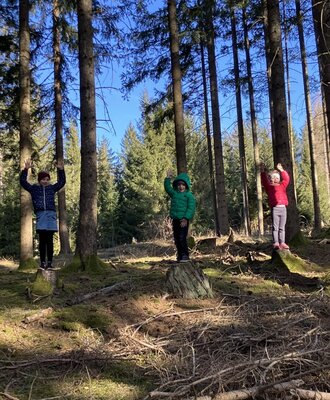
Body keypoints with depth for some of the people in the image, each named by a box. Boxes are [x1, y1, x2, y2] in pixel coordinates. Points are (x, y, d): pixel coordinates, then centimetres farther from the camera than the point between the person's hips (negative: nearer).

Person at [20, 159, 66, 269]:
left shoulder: (52, 188, 16)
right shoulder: (34, 188, 12)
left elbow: (62, 182, 17)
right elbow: (23, 181, 7)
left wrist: (61, 170, 6)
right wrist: (26, 169, -4)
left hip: (51, 215, 1)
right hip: (40, 215, -1)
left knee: (49, 240, 0)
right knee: (42, 240, -3)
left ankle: (50, 262, 2)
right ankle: (42, 262, 1)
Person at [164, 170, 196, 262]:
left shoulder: (189, 195, -4)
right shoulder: (174, 193, 13)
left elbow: (191, 208, -11)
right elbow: (167, 187, 16)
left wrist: (186, 218, -20)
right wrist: (168, 178, 3)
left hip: (183, 220, -6)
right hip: (175, 220, 6)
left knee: (182, 238, -12)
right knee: (176, 239, 9)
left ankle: (185, 256, -6)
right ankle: (179, 255, 18)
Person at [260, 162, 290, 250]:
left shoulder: (282, 186, 19)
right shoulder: (269, 186, 9)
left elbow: (287, 179, 14)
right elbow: (264, 181, -1)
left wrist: (281, 170, 8)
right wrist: (262, 172, -9)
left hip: (283, 208, 4)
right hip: (275, 208, -4)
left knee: (282, 227, 6)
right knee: (275, 227, -5)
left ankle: (282, 243, 8)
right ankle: (275, 243, -8)